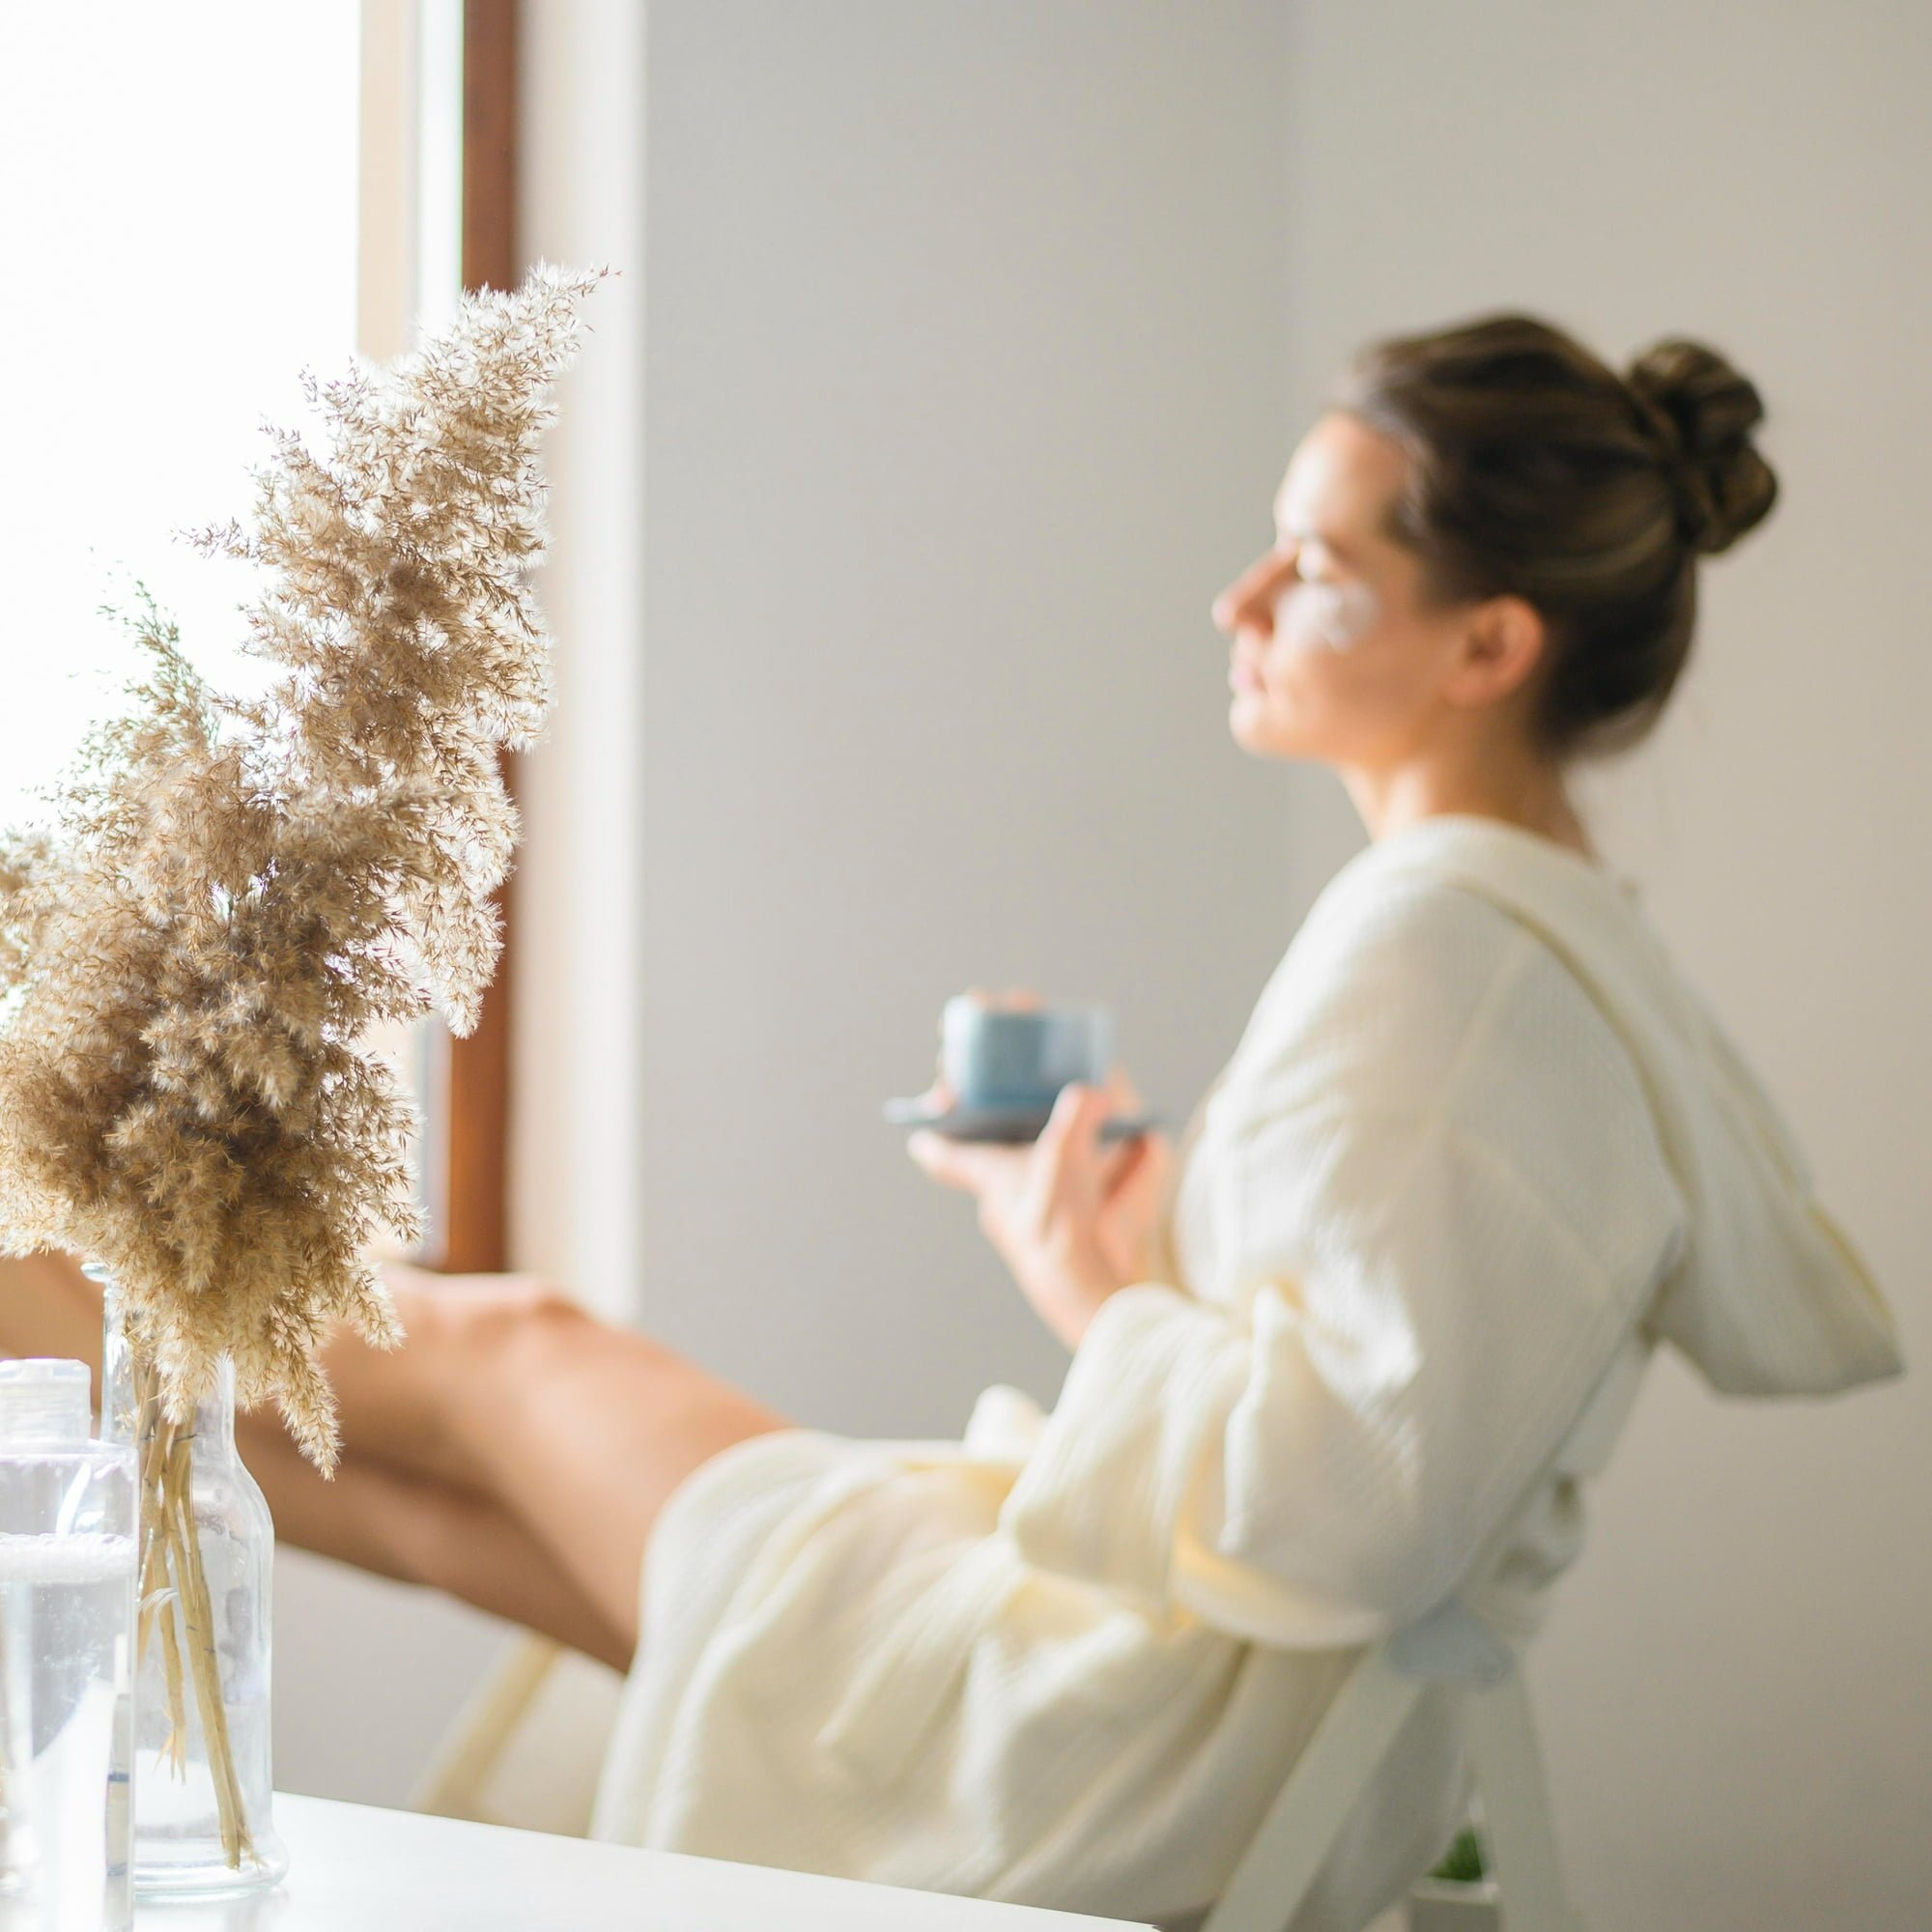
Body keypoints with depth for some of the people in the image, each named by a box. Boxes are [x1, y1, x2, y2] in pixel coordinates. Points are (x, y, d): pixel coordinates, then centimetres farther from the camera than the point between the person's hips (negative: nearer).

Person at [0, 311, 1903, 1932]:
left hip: (1131, 1779, -8)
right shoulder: (1603, 949, 4)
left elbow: (1337, 1504, -32)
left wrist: (1100, 1295, -14)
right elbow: (1815, 1327, 17)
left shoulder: (1427, 953, -25)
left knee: (505, 1350, 13)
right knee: (453, 1492, 18)